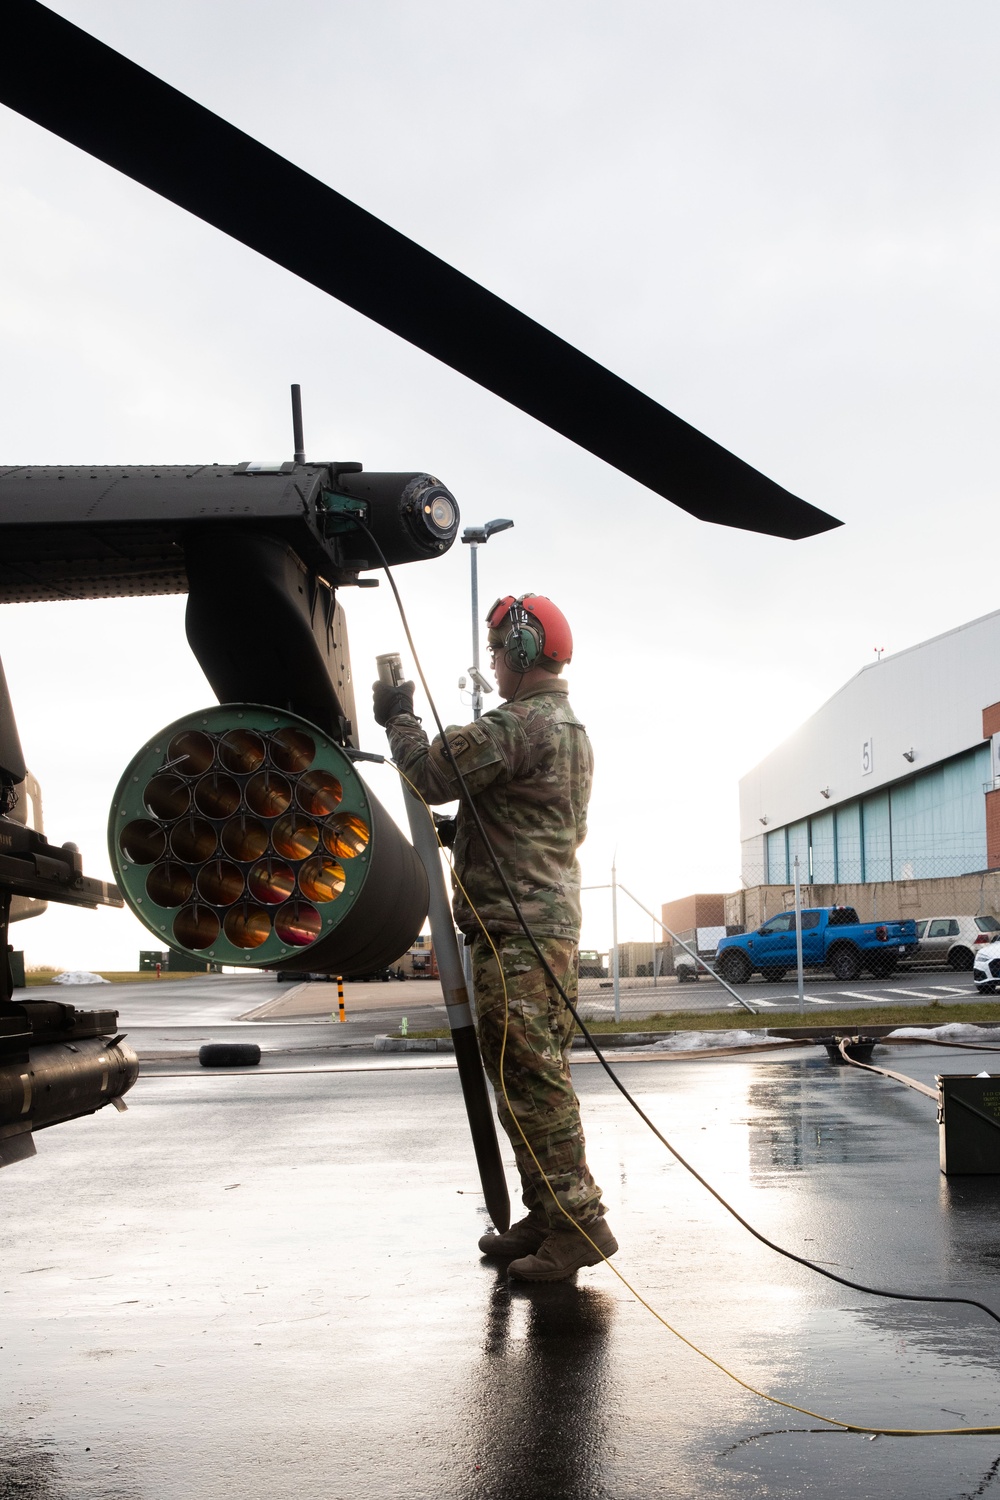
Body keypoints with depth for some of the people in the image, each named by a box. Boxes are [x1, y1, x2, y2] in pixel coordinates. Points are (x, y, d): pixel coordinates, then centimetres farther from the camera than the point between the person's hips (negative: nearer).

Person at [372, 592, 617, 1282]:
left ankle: (577, 1222, -6)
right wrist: (463, 827, 25)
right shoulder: (571, 728, 20)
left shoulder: (521, 724, -14)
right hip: (551, 918, 11)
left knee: (532, 1079, -9)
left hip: (517, 926, -11)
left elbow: (433, 774, -15)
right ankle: (546, 1217, 21)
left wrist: (398, 717, 3)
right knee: (529, 1079, 14)